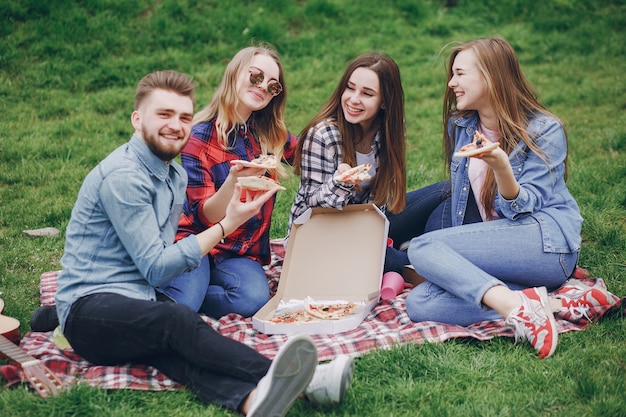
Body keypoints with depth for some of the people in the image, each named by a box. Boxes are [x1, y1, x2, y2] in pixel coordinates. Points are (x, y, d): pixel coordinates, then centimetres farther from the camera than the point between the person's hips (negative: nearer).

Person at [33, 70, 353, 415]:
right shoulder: (123, 176, -13)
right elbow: (155, 269, -13)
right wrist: (227, 225, -12)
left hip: (137, 302, 6)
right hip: (90, 307, -6)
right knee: (177, 320, -36)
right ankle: (288, 378, -56)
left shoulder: (175, 175, 16)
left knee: (174, 345, -30)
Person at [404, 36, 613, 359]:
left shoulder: (545, 130, -4)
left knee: (422, 247, -24)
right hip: (493, 245, 7)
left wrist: (501, 166, -29)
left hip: (546, 241, -7)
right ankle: (553, 302, -27)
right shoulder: (459, 126, 14)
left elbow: (525, 207, -10)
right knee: (418, 304, -22)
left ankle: (517, 306, -38)